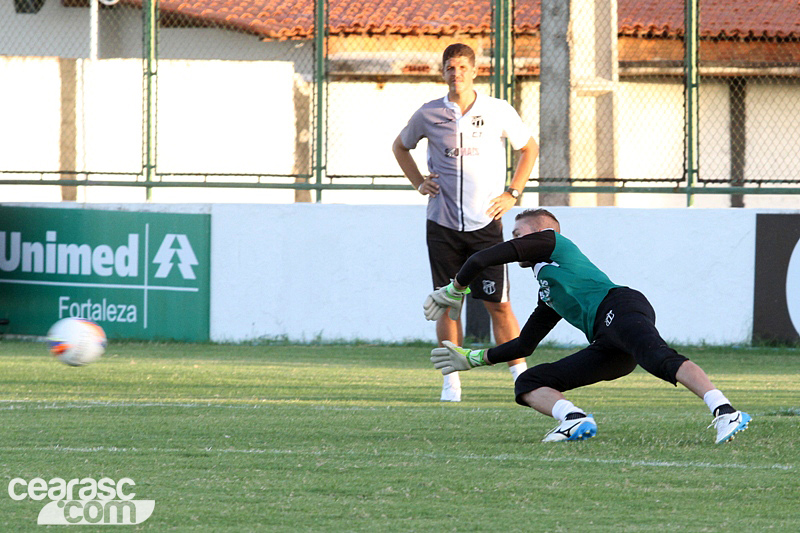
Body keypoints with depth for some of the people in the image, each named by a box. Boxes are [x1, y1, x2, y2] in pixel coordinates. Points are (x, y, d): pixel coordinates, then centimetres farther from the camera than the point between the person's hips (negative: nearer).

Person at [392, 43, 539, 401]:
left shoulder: (499, 112, -1)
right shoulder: (428, 115, 2)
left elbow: (529, 148, 14)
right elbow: (400, 146, 21)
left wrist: (512, 193, 5)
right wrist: (418, 183, 8)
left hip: (485, 223, -1)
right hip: (442, 224, 1)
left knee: (498, 304, -4)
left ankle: (521, 375, 3)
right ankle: (451, 381, 8)